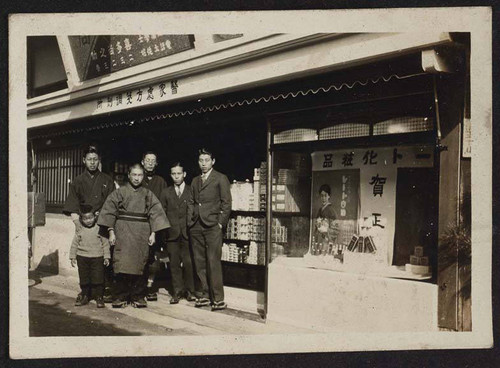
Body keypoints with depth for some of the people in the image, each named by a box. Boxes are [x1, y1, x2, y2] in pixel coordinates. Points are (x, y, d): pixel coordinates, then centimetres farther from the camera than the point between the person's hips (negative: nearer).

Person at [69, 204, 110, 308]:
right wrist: (73, 257, 6)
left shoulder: (99, 230, -2)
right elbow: (74, 244, 9)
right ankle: (84, 296, 25)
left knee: (98, 278, -2)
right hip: (82, 257, 2)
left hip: (97, 257, -2)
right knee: (84, 279, 11)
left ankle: (99, 297, 9)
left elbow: (105, 244, 2)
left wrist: (106, 257, 0)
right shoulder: (80, 231, 2)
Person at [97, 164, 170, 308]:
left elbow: (155, 213, 6)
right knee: (122, 266, -7)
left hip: (142, 236, 2)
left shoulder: (148, 195, 9)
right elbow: (109, 212, 3)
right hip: (123, 234, -2)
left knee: (140, 266, 3)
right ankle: (119, 297, 3)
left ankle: (138, 297, 13)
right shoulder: (119, 192, 5)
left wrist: (153, 233, -1)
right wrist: (111, 232, -4)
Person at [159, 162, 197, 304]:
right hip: (172, 234, 2)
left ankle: (189, 290, 9)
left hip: (187, 233, -2)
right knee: (174, 264, 4)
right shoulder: (166, 193, 12)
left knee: (188, 262, -5)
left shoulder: (192, 191, 5)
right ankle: (177, 291, 14)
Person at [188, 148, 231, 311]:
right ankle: (205, 295, 15)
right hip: (196, 227, 6)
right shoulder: (195, 181, 19)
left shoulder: (221, 178, 2)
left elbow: (226, 203, -1)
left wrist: (221, 223, -8)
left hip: (212, 226, -5)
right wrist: (190, 221, 8)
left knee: (213, 262, -8)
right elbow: (191, 202, 19)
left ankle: (218, 299, -2)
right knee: (199, 263, 6)